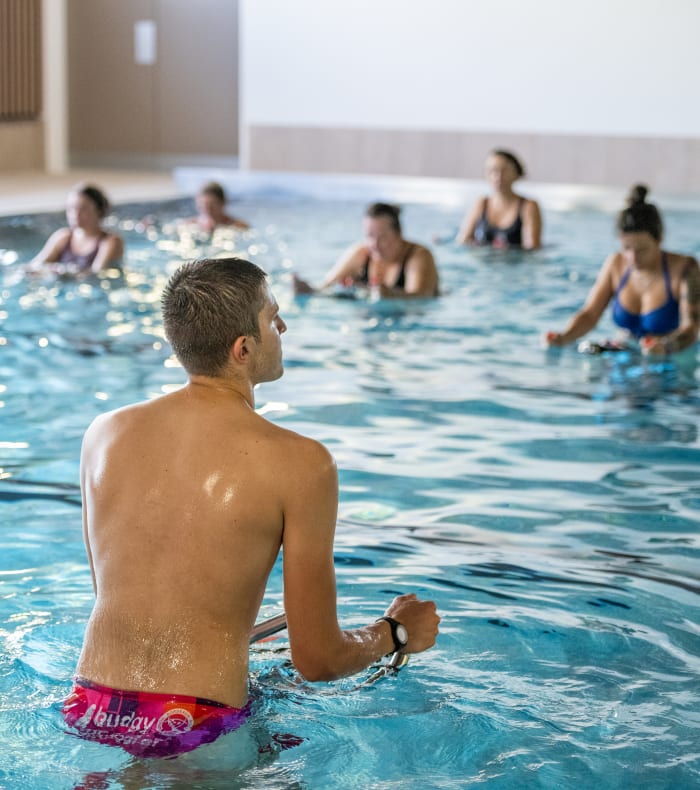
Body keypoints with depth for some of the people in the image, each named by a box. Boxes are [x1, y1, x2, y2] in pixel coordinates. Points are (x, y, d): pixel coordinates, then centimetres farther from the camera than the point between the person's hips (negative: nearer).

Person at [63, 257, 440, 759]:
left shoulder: (104, 434, 4)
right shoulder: (299, 464, -12)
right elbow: (318, 660, -7)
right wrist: (398, 633, 15)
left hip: (90, 713, 7)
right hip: (197, 731, -6)